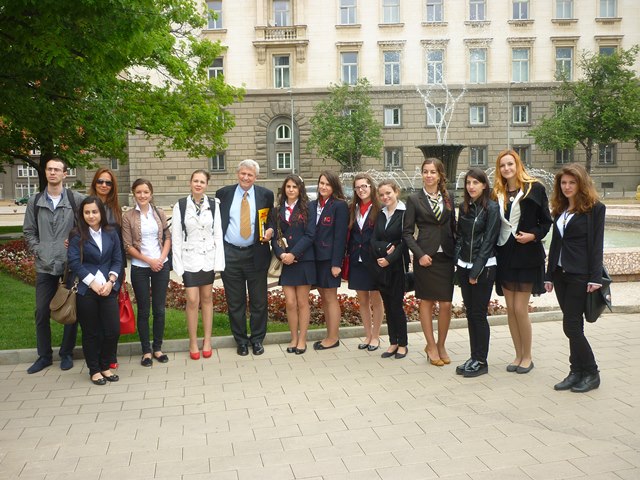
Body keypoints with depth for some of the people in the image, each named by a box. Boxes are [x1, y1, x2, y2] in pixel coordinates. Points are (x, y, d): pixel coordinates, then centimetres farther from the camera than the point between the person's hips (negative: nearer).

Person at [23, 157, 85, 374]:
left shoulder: (76, 199, -2)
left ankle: (66, 353, 21)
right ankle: (44, 355, 22)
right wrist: (38, 250, -2)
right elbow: (29, 231, 10)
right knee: (42, 312, 8)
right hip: (44, 266, 3)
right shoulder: (35, 201, 6)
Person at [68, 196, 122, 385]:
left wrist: (110, 281, -7)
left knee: (113, 330, -1)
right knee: (91, 332, 5)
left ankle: (105, 366, 19)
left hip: (108, 288, 3)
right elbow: (74, 263, -8)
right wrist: (93, 283, -12)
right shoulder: (77, 236, -2)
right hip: (86, 290, -2)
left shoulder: (111, 233, 7)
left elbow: (118, 259, 6)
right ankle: (94, 370, 20)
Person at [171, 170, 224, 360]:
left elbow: (218, 234, 2)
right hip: (189, 258, -1)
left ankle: (207, 340, 19)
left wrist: (219, 262, -3)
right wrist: (178, 265, -6)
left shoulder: (213, 205, 0)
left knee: (207, 298, 9)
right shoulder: (180, 206, -4)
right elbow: (176, 237, -2)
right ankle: (193, 342, 11)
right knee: (192, 300, -3)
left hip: (208, 258, 2)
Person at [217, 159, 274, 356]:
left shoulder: (265, 195, 3)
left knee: (259, 301, 7)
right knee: (235, 302, 9)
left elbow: (272, 219, 12)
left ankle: (257, 339, 22)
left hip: (256, 254, 0)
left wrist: (270, 230, -10)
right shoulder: (223, 193, 4)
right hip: (230, 254, 1)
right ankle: (241, 340, 22)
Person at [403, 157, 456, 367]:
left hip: (446, 257, 3)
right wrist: (420, 254, -12)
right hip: (425, 257, -3)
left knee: (446, 304, 2)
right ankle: (431, 346, 18)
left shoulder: (448, 199, 11)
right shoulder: (414, 199, 1)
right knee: (426, 302, 5)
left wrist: (456, 252, 3)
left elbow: (453, 228, 14)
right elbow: (407, 232, -2)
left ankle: (441, 345, 20)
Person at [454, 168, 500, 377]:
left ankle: (481, 361, 8)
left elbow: (488, 241, -12)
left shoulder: (491, 208, -8)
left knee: (479, 314, -2)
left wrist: (476, 270, -14)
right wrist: (457, 260, 4)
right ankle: (474, 357, 19)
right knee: (470, 313, 10)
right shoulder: (464, 207, 10)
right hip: (464, 266, 6)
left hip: (483, 268, -6)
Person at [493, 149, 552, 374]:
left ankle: (527, 356, 12)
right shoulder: (498, 193, 9)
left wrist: (533, 235, -16)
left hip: (526, 255, -4)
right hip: (504, 255, 5)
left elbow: (546, 221, -1)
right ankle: (518, 355, 20)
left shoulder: (534, 188, -3)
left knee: (520, 309, -5)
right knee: (510, 309, 7)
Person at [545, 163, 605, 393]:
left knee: (571, 325, -7)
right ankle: (577, 372, 17)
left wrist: (595, 278, -14)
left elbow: (596, 244, -9)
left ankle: (591, 373, 8)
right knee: (574, 326, 10)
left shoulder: (594, 208, -5)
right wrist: (550, 275, 13)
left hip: (580, 275, -6)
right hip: (561, 273, 6)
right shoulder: (560, 210, 14)